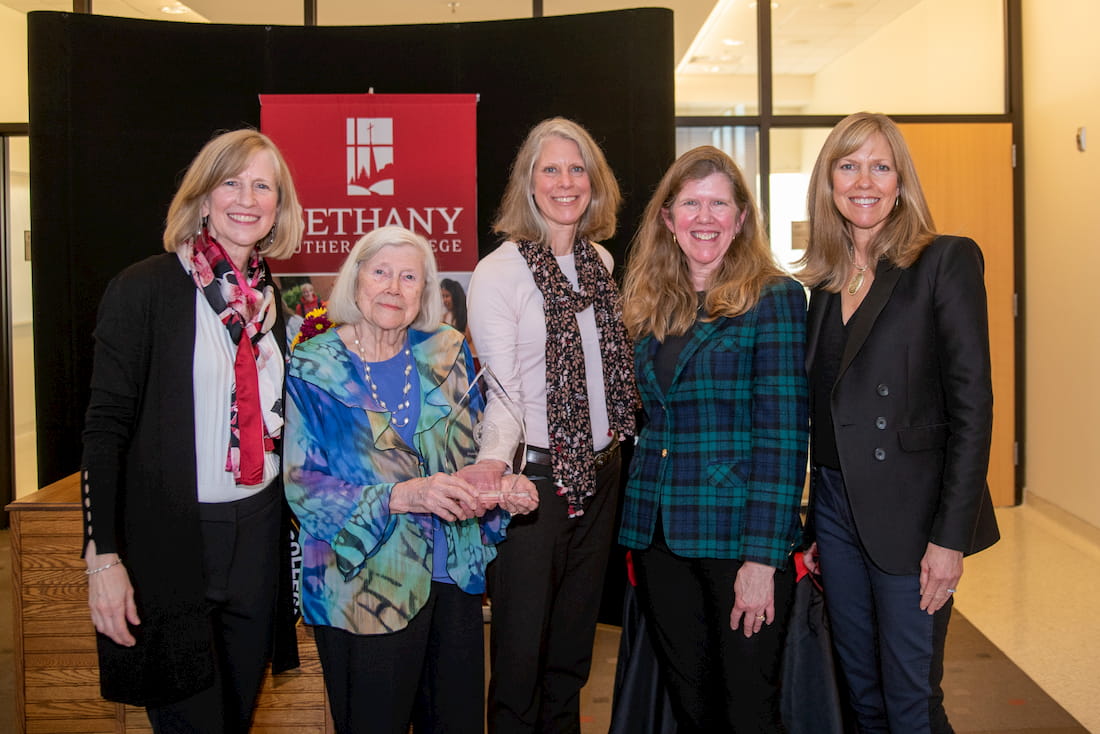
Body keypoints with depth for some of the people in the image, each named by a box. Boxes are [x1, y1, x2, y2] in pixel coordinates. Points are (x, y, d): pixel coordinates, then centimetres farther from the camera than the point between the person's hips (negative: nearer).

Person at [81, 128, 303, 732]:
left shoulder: (272, 297, 8)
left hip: (259, 534, 5)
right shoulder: (144, 288, -8)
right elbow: (106, 425, -10)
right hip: (170, 542, -5)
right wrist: (103, 554, -15)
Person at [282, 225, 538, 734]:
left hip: (453, 574, 4)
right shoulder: (315, 367, -7)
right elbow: (302, 485, -13)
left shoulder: (445, 353, 4)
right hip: (365, 586, -4)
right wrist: (403, 496, -26)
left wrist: (503, 486, -9)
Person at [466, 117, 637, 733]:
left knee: (575, 637, 17)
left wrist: (624, 439, 13)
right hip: (534, 475, -6)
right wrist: (493, 460, -33)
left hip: (599, 472, 6)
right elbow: (500, 389, -17)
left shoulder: (601, 261, 9)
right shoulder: (499, 271, -11)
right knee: (523, 643, 4)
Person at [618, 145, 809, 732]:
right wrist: (637, 534, 7)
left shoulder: (774, 298, -6)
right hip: (657, 535, 5)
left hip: (738, 534, -5)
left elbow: (783, 434, -11)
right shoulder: (650, 307, 10)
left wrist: (763, 556, -17)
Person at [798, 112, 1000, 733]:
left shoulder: (947, 261, -7)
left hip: (910, 513, -5)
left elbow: (972, 406, -11)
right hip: (837, 511, 6)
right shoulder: (824, 281, 10)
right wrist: (814, 527, 12)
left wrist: (951, 537, -16)